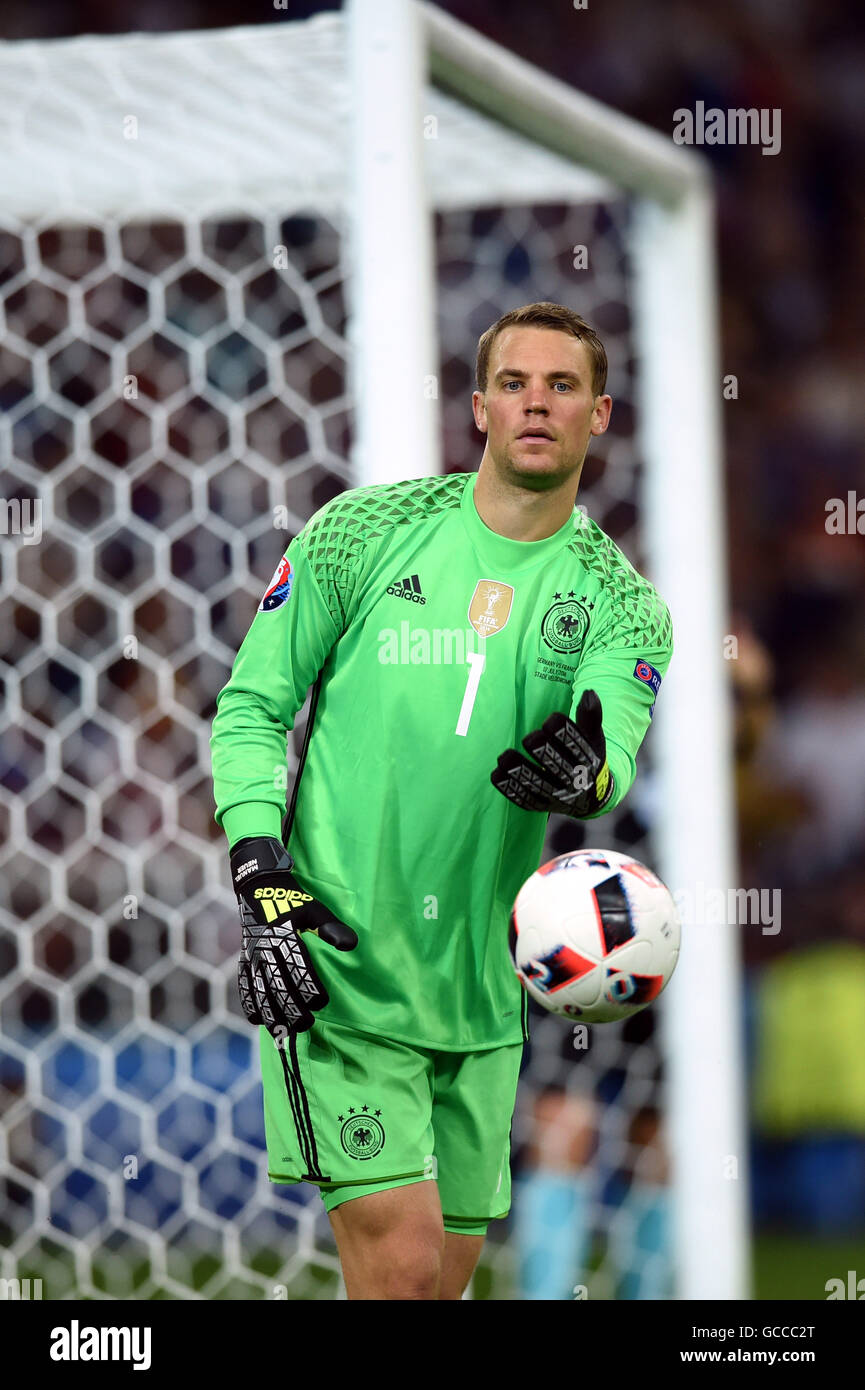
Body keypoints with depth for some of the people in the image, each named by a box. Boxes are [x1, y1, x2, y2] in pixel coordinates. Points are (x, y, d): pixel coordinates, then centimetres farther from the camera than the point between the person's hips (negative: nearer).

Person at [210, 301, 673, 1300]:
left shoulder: (622, 601, 5)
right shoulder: (363, 531, 0)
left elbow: (612, 747, -15)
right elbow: (251, 705, 3)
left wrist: (586, 777, -40)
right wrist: (263, 882, -10)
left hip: (478, 986, 4)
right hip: (333, 964, -4)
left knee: (447, 1269, 10)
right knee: (404, 1260, -15)